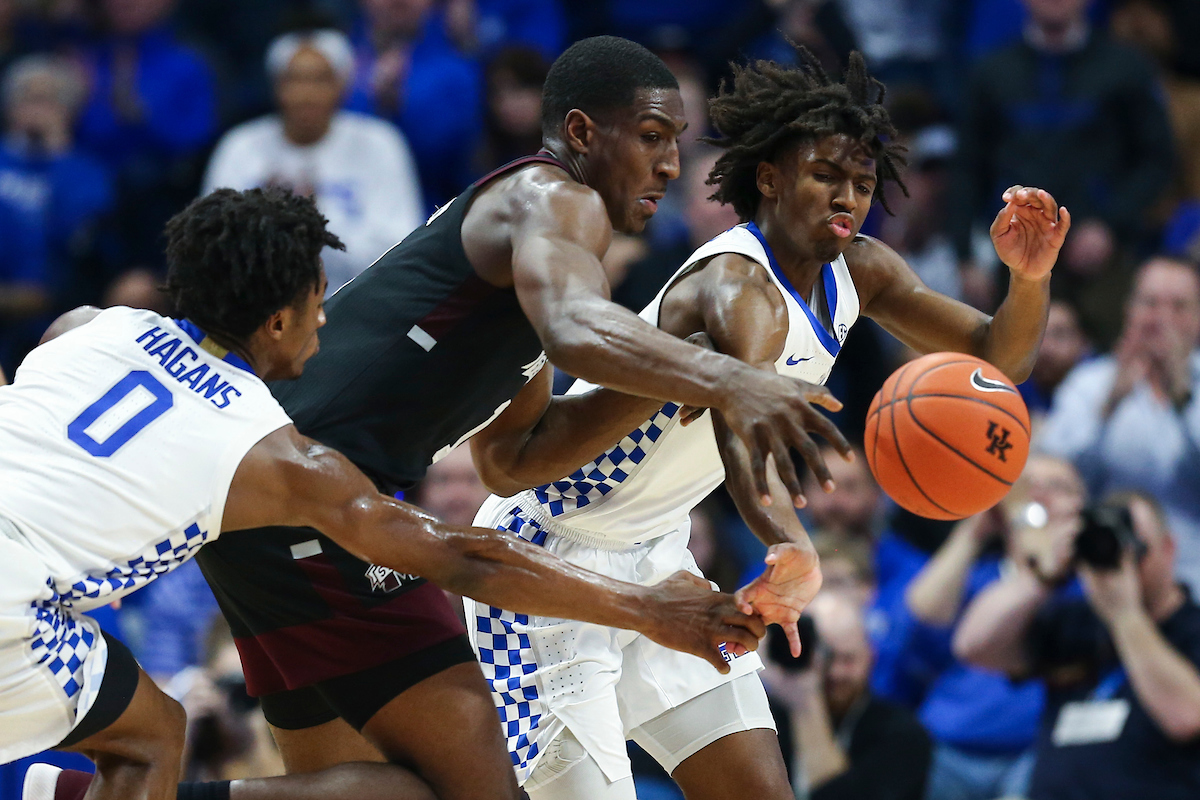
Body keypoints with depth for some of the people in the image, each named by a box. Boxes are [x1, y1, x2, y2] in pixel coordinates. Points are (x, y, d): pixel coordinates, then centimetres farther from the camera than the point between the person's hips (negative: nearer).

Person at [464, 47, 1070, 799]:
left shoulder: (859, 271, -1)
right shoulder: (741, 285, -30)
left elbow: (996, 357, 2)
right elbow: (741, 423, -50)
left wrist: (1030, 279, -21)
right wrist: (790, 545, -70)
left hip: (656, 559, 9)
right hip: (556, 557, -9)